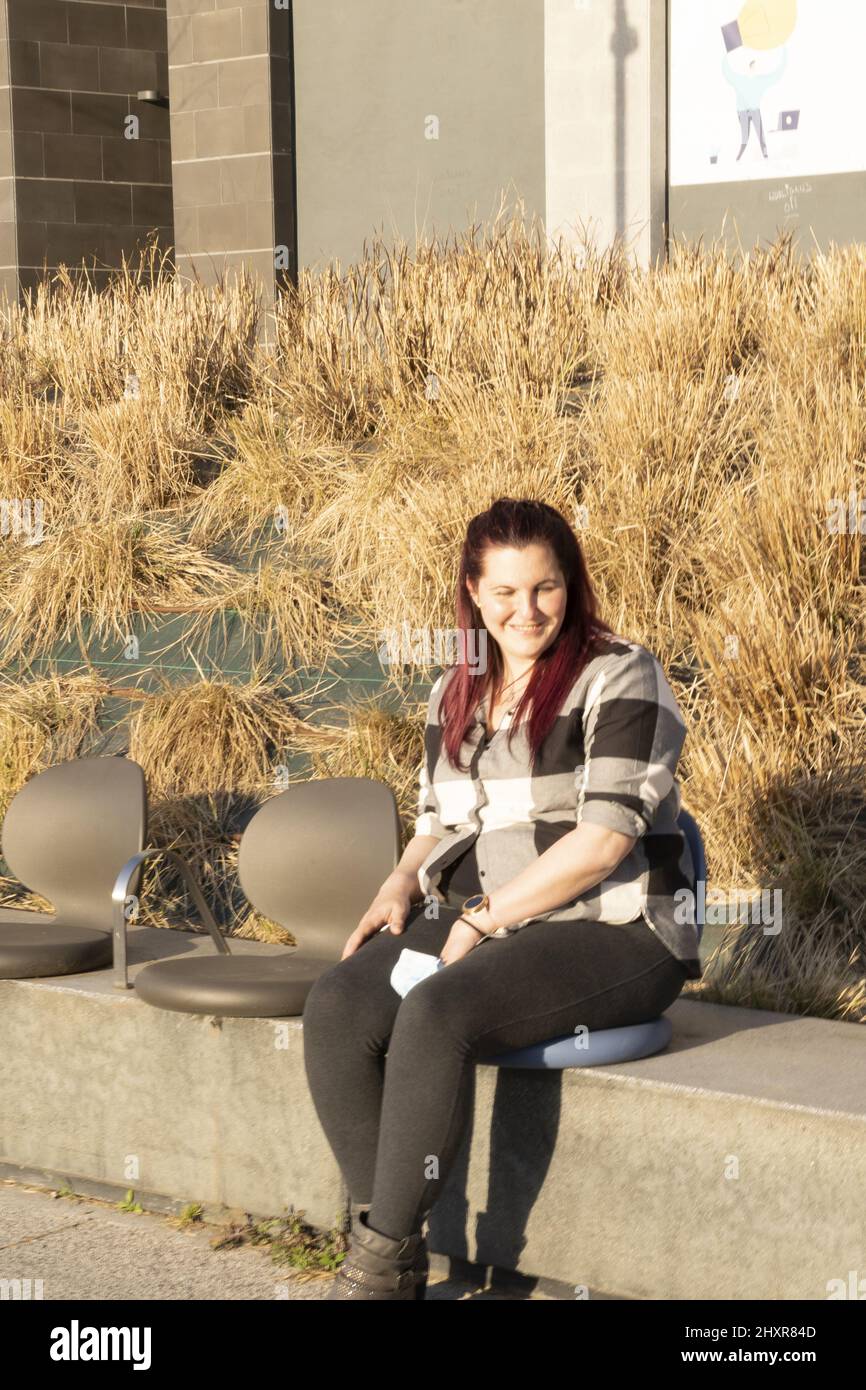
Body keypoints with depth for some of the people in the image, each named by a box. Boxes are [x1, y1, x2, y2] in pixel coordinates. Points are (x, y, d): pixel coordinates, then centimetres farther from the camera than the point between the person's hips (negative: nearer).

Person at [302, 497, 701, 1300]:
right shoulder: (457, 693, 16)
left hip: (612, 931, -7)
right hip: (476, 924, 7)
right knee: (336, 1007, -20)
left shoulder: (618, 678, -6)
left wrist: (484, 918, -13)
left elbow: (605, 837, -14)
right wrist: (399, 889, 1)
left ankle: (383, 1260, -21)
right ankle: (384, 1242, -17)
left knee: (437, 1012, -32)